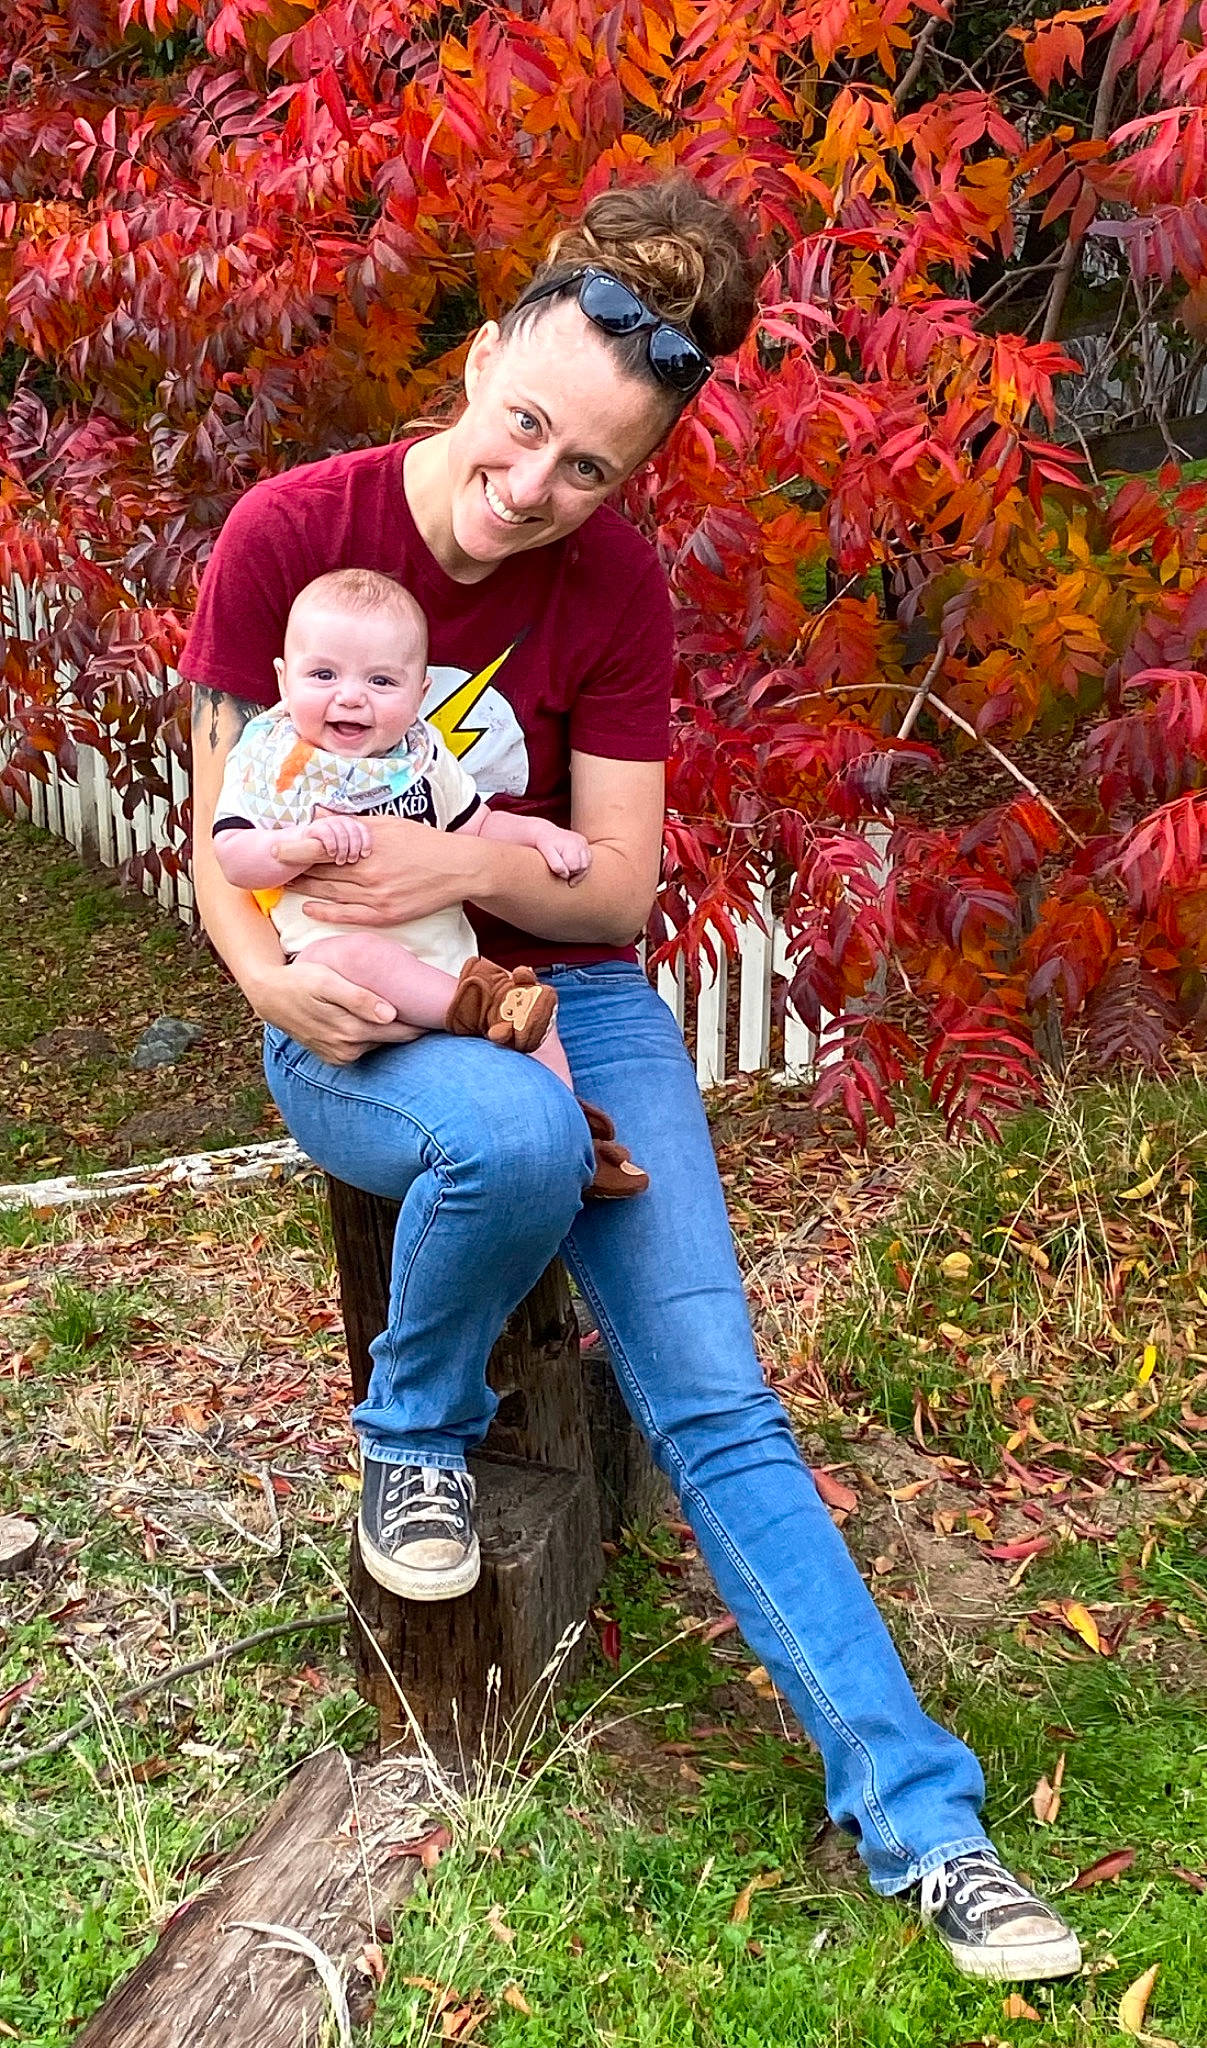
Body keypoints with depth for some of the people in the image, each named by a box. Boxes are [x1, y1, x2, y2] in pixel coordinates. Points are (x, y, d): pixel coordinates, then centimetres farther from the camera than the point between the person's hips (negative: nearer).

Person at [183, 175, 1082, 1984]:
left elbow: (620, 893, -6)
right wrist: (270, 976, -25)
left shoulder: (614, 585, -7)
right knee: (515, 1134, -39)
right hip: (357, 1024, -1)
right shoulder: (291, 534, -11)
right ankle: (414, 1433, -6)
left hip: (567, 993, 2)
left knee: (714, 1397, -11)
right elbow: (222, 829, -5)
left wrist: (467, 861, -26)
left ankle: (916, 1818, -2)